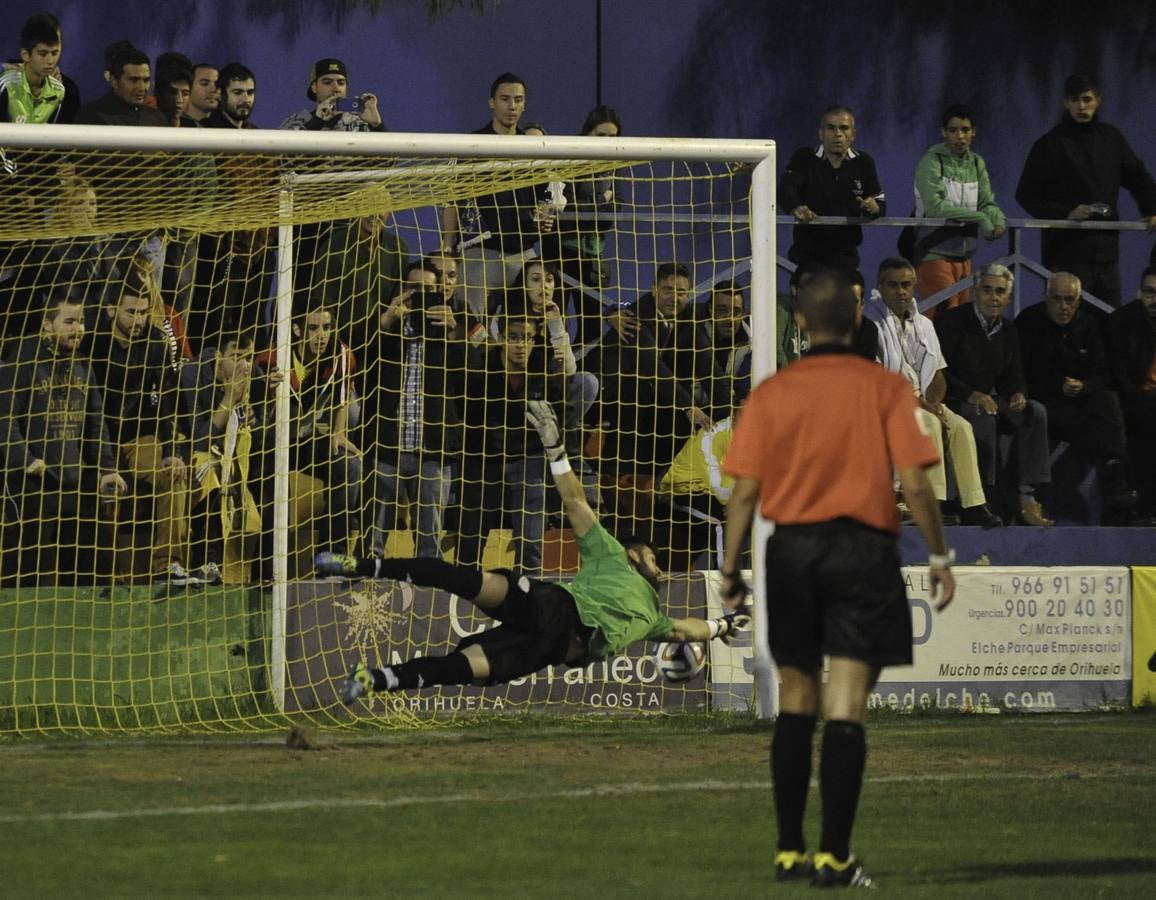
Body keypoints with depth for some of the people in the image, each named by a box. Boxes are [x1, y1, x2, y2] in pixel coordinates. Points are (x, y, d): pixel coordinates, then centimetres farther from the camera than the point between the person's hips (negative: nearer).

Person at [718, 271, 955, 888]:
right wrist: (939, 555, 2)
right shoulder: (885, 388, -3)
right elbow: (914, 483, -8)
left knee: (795, 704, 13)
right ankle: (834, 855, -7)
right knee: (845, 711, -3)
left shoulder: (770, 394, 2)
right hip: (863, 552, -2)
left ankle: (789, 850, 15)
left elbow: (744, 492, -1)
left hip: (791, 549, 2)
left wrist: (731, 568, 6)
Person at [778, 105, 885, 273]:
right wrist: (796, 208, -38)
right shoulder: (804, 158, 1)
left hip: (845, 255, 2)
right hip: (806, 253, -2)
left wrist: (874, 208, -18)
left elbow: (881, 206, 8)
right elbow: (785, 188, -16)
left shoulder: (863, 163, 8)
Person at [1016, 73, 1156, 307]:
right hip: (1066, 248, -4)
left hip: (1107, 248, 4)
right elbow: (1027, 194, -2)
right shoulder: (1050, 144, 0)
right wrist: (1066, 213, -14)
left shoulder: (1111, 138, 12)